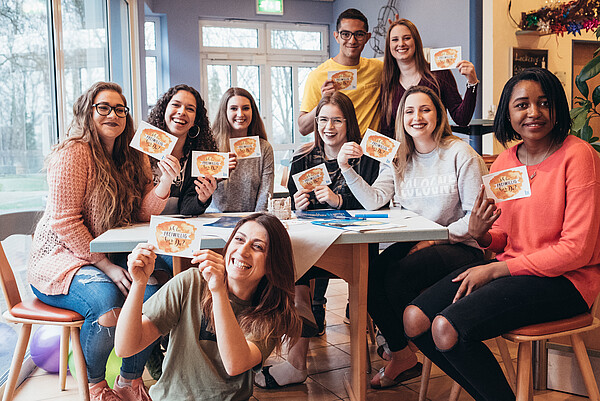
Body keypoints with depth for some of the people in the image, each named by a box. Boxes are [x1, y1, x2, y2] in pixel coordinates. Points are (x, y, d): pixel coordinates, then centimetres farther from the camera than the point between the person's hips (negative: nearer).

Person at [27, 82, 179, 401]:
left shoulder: (131, 158, 10)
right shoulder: (73, 153, -12)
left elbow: (144, 212, 1)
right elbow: (65, 222, -17)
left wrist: (166, 180, -17)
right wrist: (107, 267, -21)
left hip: (110, 257, 6)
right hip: (60, 258, -6)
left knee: (152, 291, -20)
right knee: (108, 301, -33)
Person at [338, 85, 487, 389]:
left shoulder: (460, 154, -6)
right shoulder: (398, 157, 11)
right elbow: (374, 200, -4)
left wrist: (435, 238, -19)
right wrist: (347, 169, -18)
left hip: (458, 247, -5)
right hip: (412, 244, 5)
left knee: (398, 276, -28)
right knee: (371, 275, -21)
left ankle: (404, 356, 0)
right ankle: (401, 355, 0)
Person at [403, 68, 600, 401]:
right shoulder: (504, 161, 8)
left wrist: (495, 269, -16)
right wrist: (479, 234, -10)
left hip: (564, 280, -7)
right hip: (508, 269, 7)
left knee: (448, 329, -26)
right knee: (415, 319, -7)